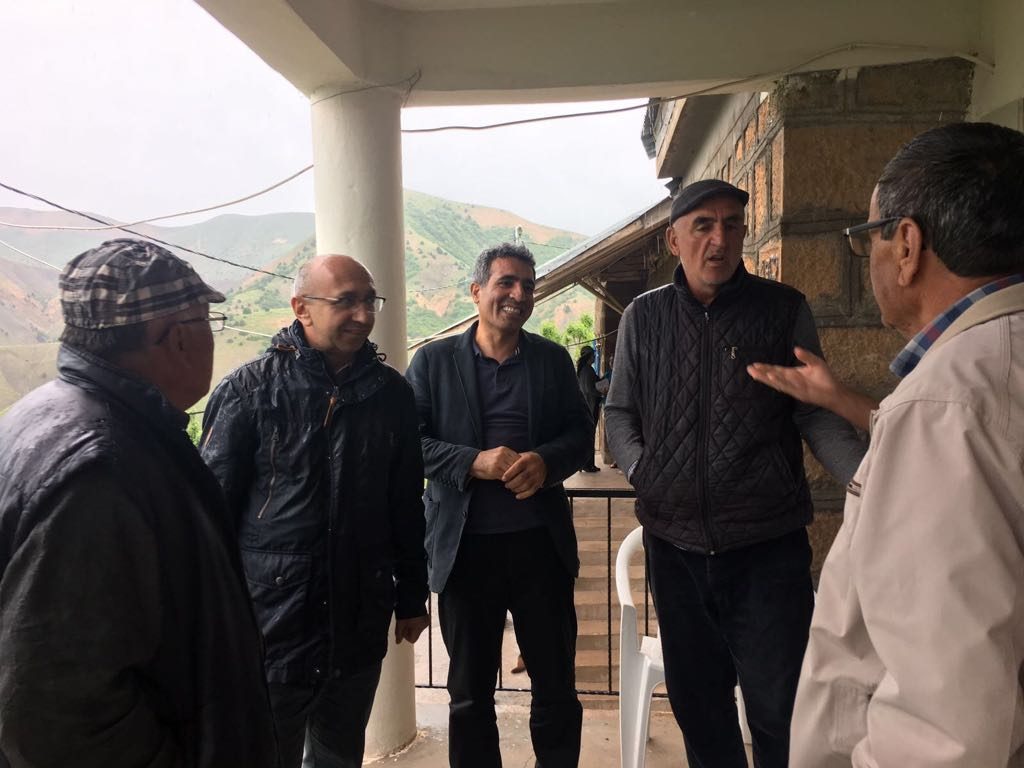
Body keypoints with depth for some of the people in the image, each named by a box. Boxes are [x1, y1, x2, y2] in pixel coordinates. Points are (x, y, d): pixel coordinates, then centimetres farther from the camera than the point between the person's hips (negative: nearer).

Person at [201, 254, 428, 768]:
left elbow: (406, 507, 7)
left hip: (360, 620, 4)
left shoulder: (390, 393, 2)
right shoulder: (250, 390, -8)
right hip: (269, 616, -3)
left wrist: (412, 597, 11)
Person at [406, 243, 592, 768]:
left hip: (541, 542, 2)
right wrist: (473, 463, -19)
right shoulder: (433, 360, 1)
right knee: (470, 693, 16)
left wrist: (545, 461, -15)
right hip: (465, 546, -1)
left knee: (556, 684, 15)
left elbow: (581, 435, 5)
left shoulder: (552, 359, 7)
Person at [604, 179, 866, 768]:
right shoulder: (645, 316, 6)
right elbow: (620, 412, 12)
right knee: (697, 703, 16)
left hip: (769, 546, -2)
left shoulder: (784, 309, 0)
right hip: (675, 543, 3)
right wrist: (642, 470, -5)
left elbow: (817, 414, -1)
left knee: (779, 708, 4)